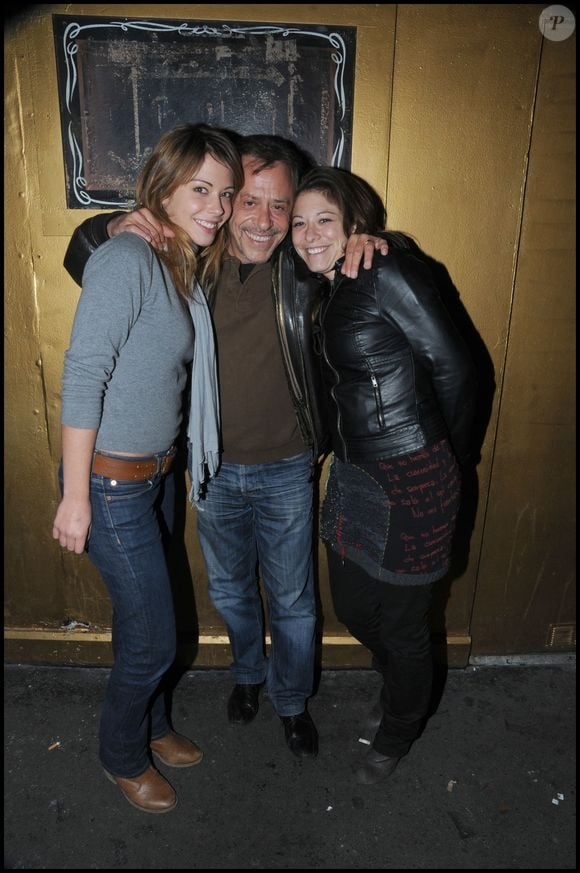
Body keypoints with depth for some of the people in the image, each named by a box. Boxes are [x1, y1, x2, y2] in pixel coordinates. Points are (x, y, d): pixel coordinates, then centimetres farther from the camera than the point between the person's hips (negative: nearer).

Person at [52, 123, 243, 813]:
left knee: (147, 620, 24)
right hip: (111, 484, -8)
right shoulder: (126, 259, -20)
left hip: (156, 473, 8)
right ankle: (123, 756, 37)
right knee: (152, 638, 8)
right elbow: (82, 376, -21)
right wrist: (75, 496, -19)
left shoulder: (185, 270, 7)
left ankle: (151, 726, 49)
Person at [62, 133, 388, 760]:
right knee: (229, 590, 23)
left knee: (292, 600, 15)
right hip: (214, 468, 2)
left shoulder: (306, 266, -11)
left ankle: (292, 701, 43)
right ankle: (248, 672, 53)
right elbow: (82, 259, 1)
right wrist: (115, 228, -22)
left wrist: (369, 243, -18)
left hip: (286, 472, -1)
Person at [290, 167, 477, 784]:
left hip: (409, 480, -8)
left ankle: (395, 736, 41)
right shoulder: (329, 291, 11)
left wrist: (445, 460, -2)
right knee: (352, 609, 21)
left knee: (401, 623, 12)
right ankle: (399, 688, 54)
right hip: (353, 475, 8)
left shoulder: (388, 272, -14)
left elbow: (453, 368, -13)